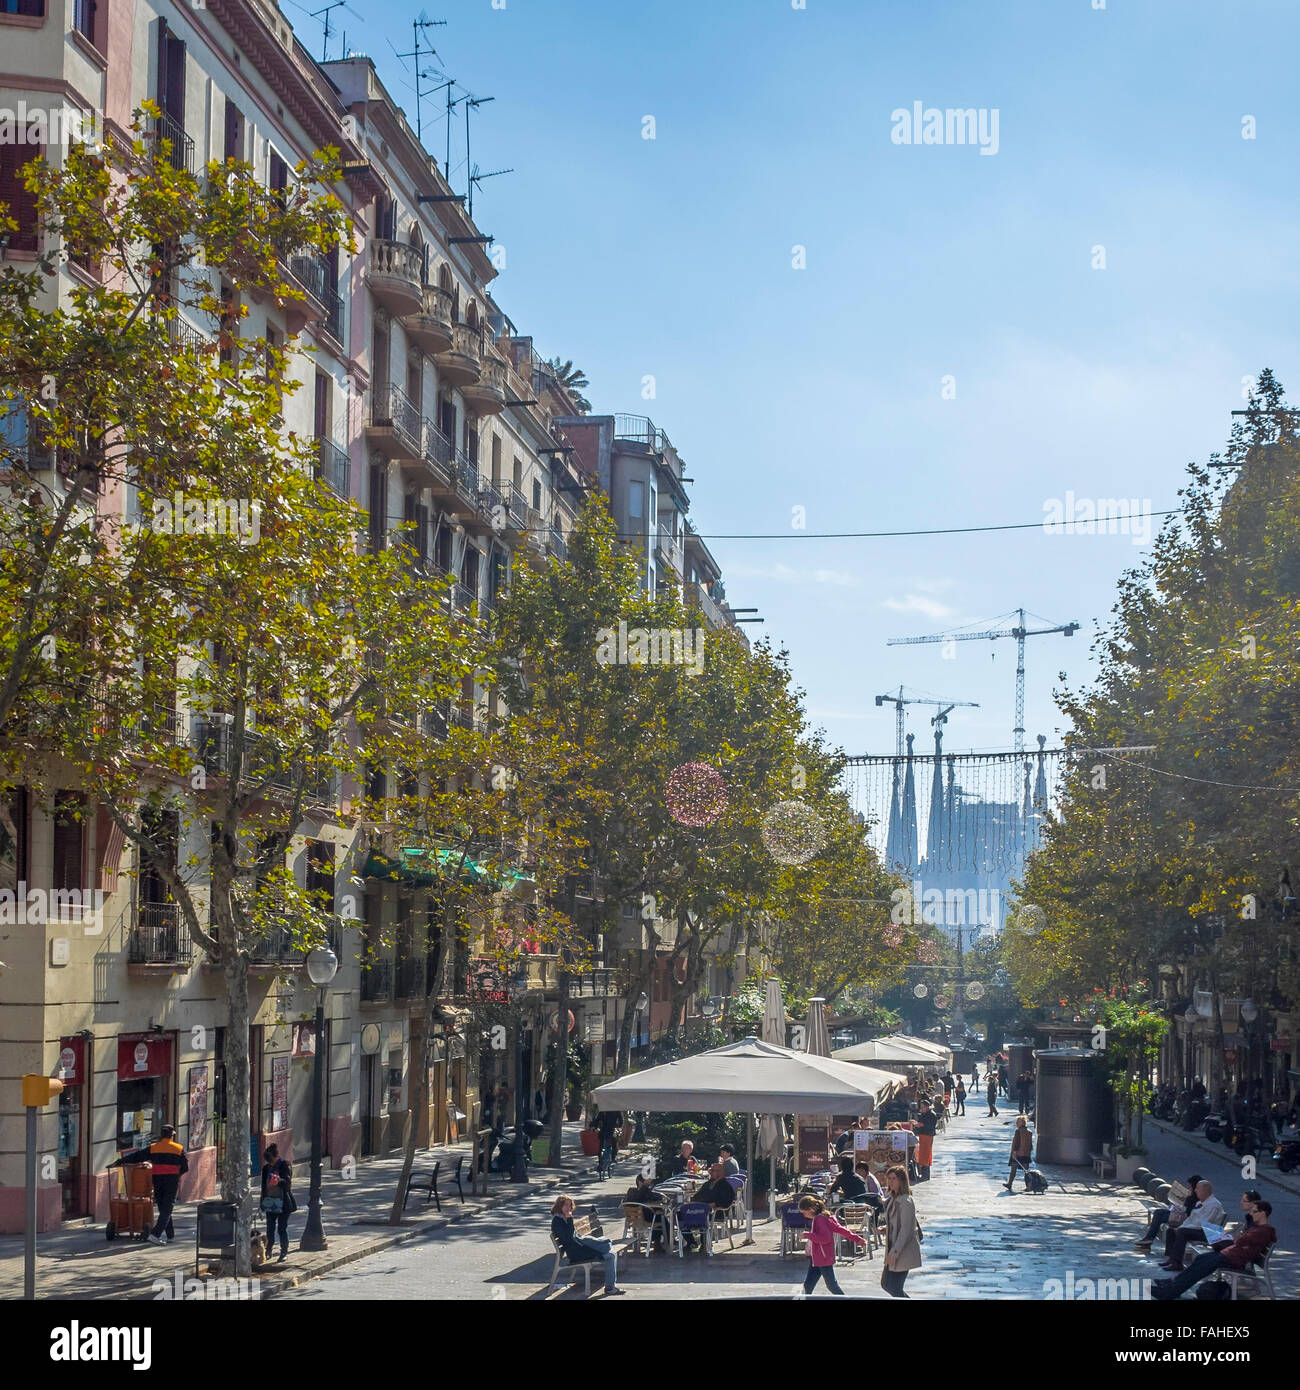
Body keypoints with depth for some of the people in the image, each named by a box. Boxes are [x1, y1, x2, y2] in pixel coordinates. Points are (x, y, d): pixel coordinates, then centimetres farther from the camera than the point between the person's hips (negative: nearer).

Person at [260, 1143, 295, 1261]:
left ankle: (284, 1252, 7)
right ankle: (268, 1250, 17)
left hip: (283, 1203, -5)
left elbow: (288, 1182, -16)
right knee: (270, 1228, 7)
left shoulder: (285, 1165, -7)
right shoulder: (266, 1168, 9)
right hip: (270, 1202, 5)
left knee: (282, 1228, -1)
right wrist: (263, 1202, 13)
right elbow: (264, 1185, 14)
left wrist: (279, 1181, -37)